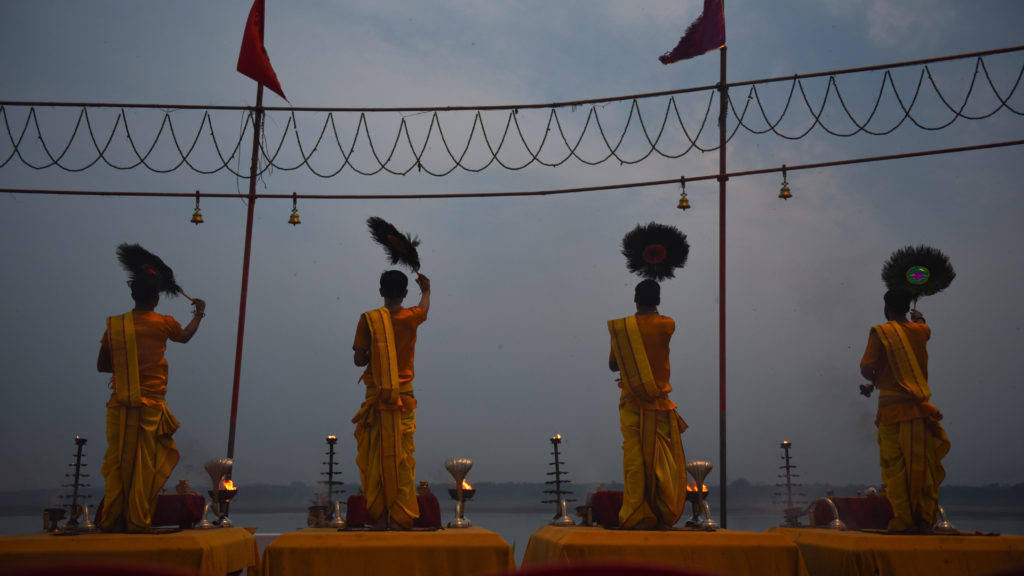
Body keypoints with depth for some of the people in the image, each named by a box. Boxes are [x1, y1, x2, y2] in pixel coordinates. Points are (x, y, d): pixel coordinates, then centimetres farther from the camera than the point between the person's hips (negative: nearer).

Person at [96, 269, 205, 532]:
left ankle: (110, 520, 9)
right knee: (144, 465, 4)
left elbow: (102, 365, 9)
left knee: (116, 462, 9)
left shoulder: (114, 324, 3)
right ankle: (137, 521, 6)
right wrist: (199, 313, 39)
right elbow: (185, 336, 23)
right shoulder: (164, 324, -1)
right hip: (150, 405, -2)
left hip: (119, 405, 2)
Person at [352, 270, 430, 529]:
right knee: (402, 458, 3)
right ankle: (400, 517, 2)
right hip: (404, 398, 1)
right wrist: (426, 290, 47)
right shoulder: (411, 318, 2)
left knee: (375, 459, 5)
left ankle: (380, 517, 5)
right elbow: (424, 307, 26)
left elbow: (359, 359, -7)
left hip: (375, 399, -1)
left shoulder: (368, 319, -4)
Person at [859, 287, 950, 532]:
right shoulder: (919, 331, 10)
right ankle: (924, 519, 4)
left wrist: (876, 380, 11)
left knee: (894, 466, 0)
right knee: (922, 464, 6)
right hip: (920, 406, 4)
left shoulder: (880, 333, -4)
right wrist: (918, 316, 58)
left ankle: (901, 520, -3)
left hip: (892, 406, -4)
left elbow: (866, 368, -10)